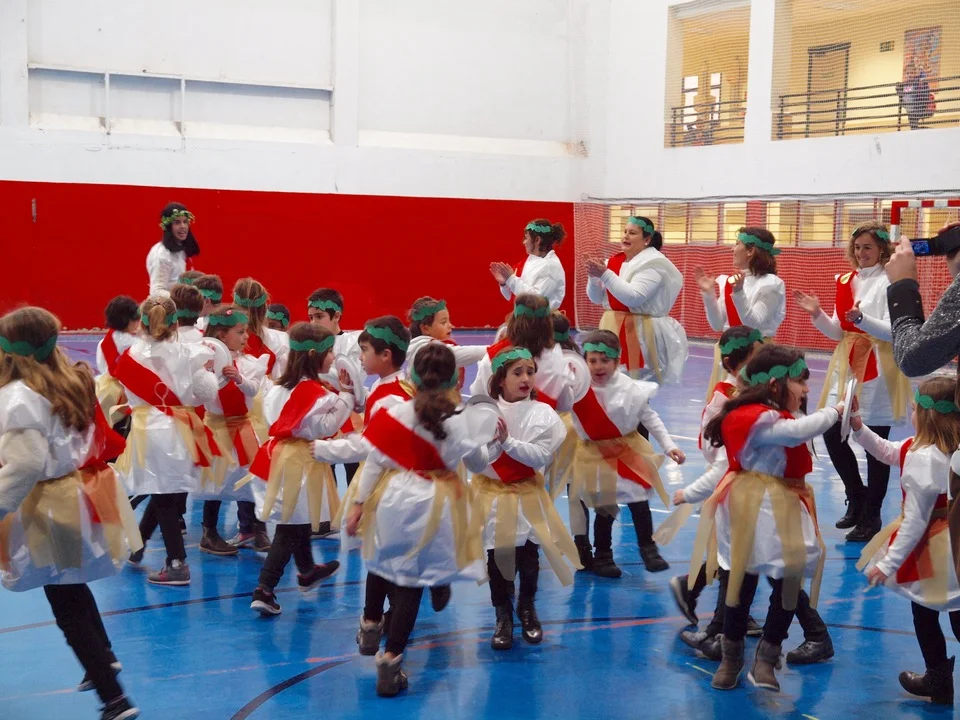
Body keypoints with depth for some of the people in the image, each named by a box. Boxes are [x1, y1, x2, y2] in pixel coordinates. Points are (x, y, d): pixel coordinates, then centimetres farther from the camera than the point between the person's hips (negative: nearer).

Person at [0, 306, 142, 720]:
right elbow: (93, 442, 13)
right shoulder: (74, 383, 5)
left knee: (68, 609, 0)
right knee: (74, 589, 29)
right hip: (75, 495, 9)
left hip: (48, 508, -8)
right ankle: (104, 658, 46)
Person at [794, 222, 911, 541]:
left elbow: (894, 331, -16)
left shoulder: (890, 282, -8)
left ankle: (871, 516, 12)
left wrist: (862, 318, -31)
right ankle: (857, 498, 26)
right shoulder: (846, 281, 10)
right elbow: (838, 332, 12)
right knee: (832, 434, 5)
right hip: (846, 365, 6)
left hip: (878, 369, -6)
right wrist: (817, 314, -6)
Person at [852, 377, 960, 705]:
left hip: (934, 550, -8)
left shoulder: (922, 459, -27)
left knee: (924, 616, 13)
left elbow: (915, 521, -25)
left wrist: (889, 563, -19)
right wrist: (858, 426, 9)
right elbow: (887, 452, 17)